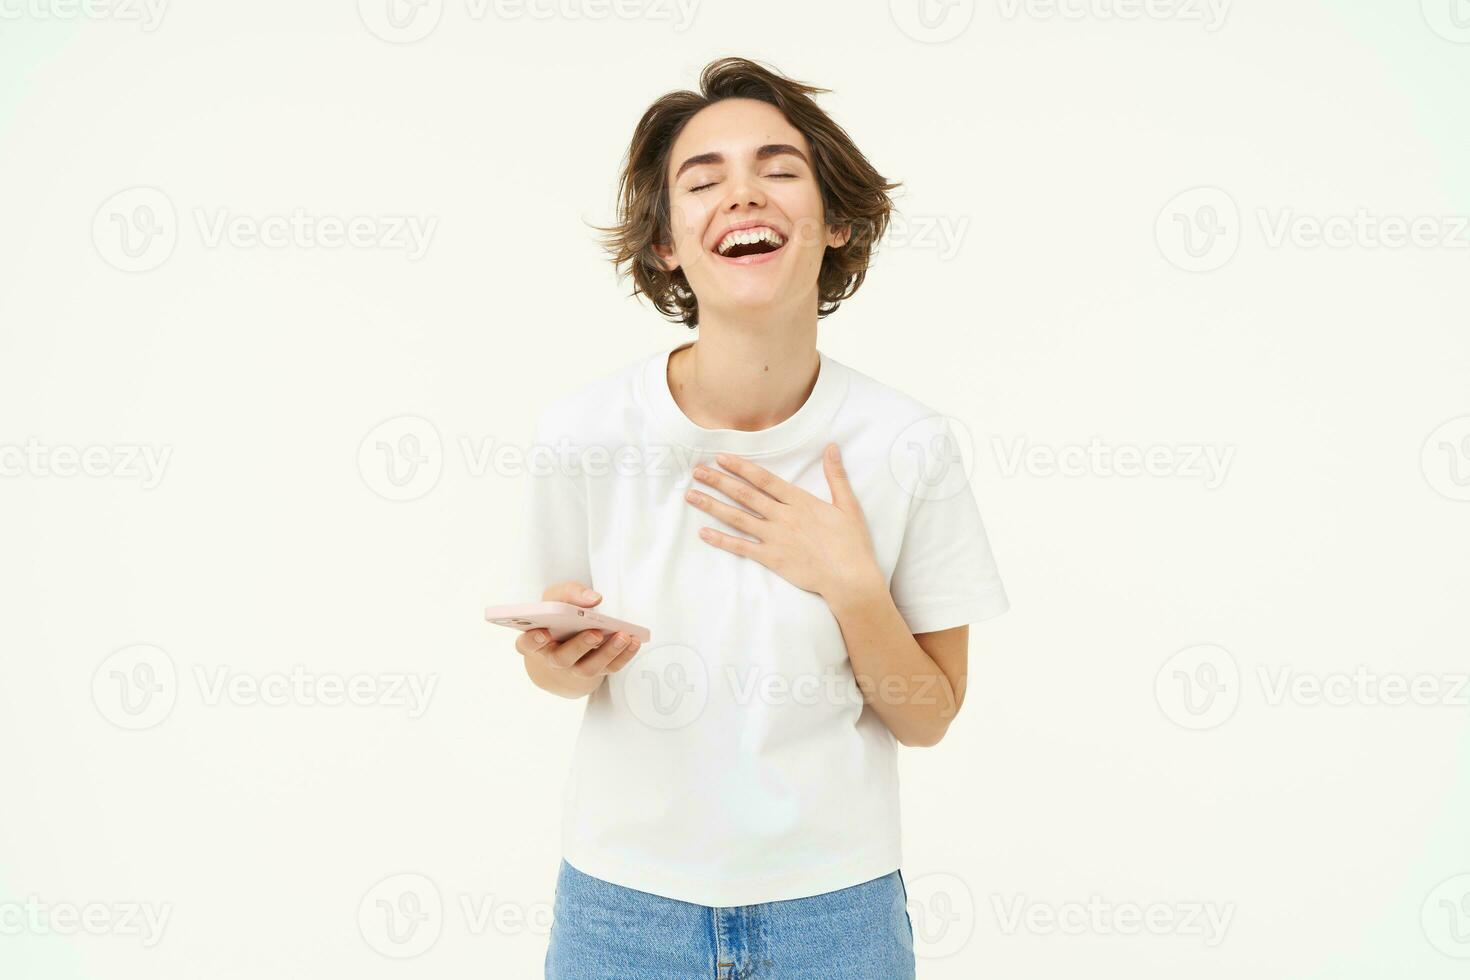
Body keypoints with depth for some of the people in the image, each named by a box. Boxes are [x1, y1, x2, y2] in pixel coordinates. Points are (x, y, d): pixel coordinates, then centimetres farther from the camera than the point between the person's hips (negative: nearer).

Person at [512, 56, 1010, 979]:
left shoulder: (910, 445, -13)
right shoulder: (583, 430, -12)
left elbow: (928, 717, -5)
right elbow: (552, 660, 2)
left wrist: (851, 586, -21)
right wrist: (561, 661, -19)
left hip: (833, 905, 0)